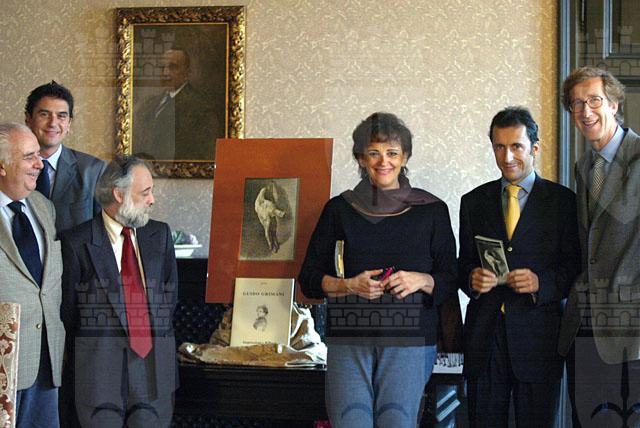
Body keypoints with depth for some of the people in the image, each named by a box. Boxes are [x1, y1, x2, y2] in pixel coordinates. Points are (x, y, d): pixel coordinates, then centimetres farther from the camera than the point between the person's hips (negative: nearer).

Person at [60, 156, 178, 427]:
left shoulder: (160, 235, 10)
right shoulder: (77, 243, -3)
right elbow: (69, 308, 3)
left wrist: (154, 335, 10)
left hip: (154, 365, 3)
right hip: (99, 370, -3)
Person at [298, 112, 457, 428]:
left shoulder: (432, 210, 8)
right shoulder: (339, 209, 10)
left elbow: (451, 280, 9)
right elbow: (309, 279, 10)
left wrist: (421, 280, -11)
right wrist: (349, 285, -8)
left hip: (409, 342, -1)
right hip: (348, 341, 1)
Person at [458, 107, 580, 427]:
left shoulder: (563, 201, 3)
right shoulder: (474, 202, 13)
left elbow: (576, 266, 0)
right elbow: (463, 264, 14)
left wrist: (541, 282, -18)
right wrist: (472, 278, -8)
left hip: (538, 335, -2)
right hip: (484, 335, 2)